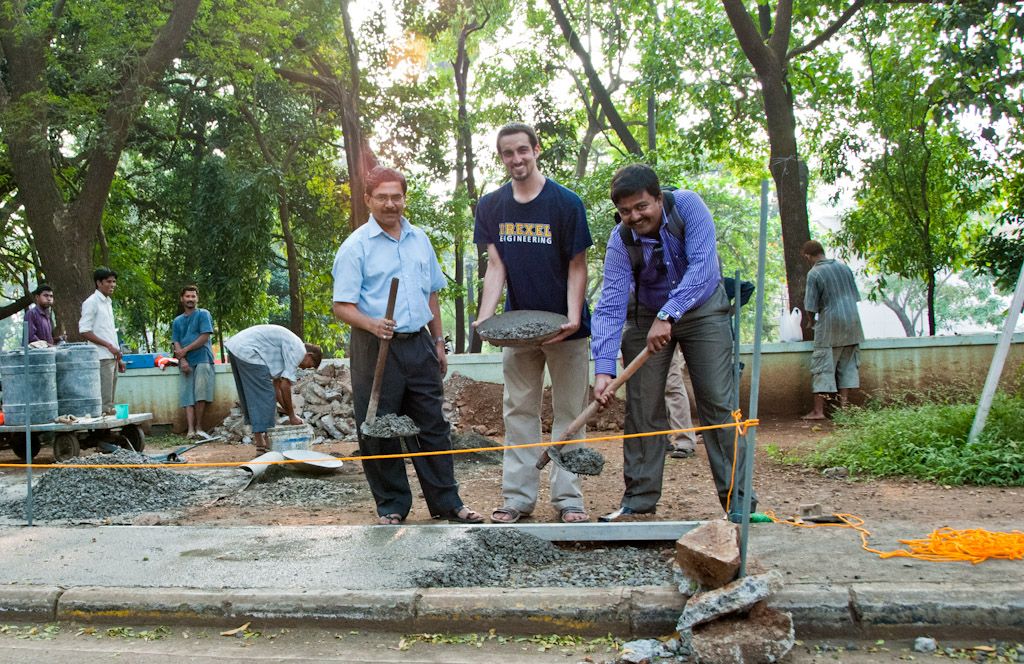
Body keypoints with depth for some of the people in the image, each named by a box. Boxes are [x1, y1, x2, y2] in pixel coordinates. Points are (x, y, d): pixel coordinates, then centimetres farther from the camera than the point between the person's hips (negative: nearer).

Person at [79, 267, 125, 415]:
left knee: (110, 400, 10)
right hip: (101, 358, -9)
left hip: (112, 358, 9)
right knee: (104, 402, -9)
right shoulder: (91, 302, -7)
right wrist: (108, 345, -17)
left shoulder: (108, 303, 18)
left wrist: (118, 358, 19)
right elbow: (84, 331, -14)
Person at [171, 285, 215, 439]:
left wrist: (185, 350, -4)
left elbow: (205, 337, -4)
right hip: (185, 363, 4)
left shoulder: (203, 314, 7)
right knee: (187, 396, -6)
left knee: (200, 395, -12)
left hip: (202, 359, -4)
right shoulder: (177, 321, 20)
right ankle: (190, 430, -13)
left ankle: (198, 428, -6)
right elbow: (176, 343, 10)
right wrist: (182, 360, -8)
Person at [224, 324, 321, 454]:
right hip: (247, 351, -10)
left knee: (250, 396, 17)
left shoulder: (288, 348, 23)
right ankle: (263, 444, -2)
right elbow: (285, 385, -10)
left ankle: (258, 438, 23)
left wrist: (287, 410, 21)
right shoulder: (298, 350, -5)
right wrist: (292, 415, 0)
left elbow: (276, 383, 24)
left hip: (236, 346, 10)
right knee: (265, 398, -4)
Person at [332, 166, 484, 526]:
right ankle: (391, 506, 15)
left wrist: (438, 341, 18)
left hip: (419, 345, 5)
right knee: (379, 432, 2)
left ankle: (446, 502, 17)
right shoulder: (355, 246, -5)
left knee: (433, 426, 8)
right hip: (376, 348, -5)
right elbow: (343, 306, -11)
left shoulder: (420, 240, 12)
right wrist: (373, 325, -29)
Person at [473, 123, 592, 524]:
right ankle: (518, 497, 13)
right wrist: (485, 316, -14)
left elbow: (577, 267, -7)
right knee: (519, 412, 6)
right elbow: (496, 266, 1)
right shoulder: (491, 206, 2)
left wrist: (573, 317, -20)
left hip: (564, 325, -3)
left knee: (568, 413, 4)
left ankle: (568, 498, 11)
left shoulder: (565, 202, -9)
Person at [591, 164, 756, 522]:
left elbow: (702, 266, -32)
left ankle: (736, 498, 1)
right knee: (642, 406, -4)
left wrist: (667, 316, -41)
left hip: (701, 309, -1)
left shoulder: (686, 205, -23)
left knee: (717, 401, -5)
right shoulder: (620, 242, -20)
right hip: (645, 316, 2)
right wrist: (603, 368, -37)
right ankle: (639, 498, 5)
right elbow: (610, 307, -26)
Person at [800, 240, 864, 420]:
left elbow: (811, 308, -9)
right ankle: (844, 403, 11)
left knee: (823, 365, -2)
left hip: (830, 323, -6)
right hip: (852, 321, 6)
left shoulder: (814, 274, -9)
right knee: (847, 363, 11)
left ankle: (818, 410, -3)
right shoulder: (844, 267, 9)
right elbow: (855, 296, 13)